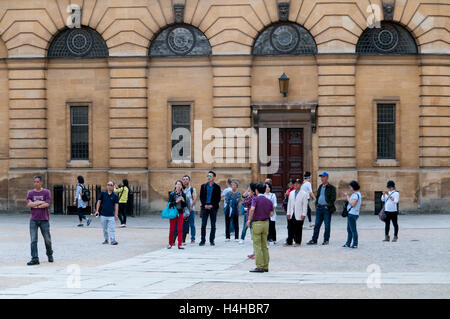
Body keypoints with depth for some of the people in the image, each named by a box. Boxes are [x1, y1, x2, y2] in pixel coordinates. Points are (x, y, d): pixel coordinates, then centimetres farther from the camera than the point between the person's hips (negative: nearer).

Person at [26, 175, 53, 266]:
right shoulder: (30, 193, 7)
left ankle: (50, 255, 28)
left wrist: (35, 205, -8)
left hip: (44, 219, -1)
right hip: (33, 220, 1)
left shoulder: (46, 192, 1)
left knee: (47, 239, 6)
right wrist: (40, 202, -11)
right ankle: (35, 259, -6)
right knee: (33, 240, -6)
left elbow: (47, 204, -11)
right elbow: (28, 204, -7)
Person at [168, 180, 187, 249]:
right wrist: (176, 201, -18)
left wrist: (183, 201, -14)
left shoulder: (183, 194, 4)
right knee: (172, 229, 5)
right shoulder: (172, 194, -2)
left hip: (180, 213, 1)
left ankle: (180, 244, 0)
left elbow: (185, 205, 5)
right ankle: (170, 244, 16)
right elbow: (169, 204, -6)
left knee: (180, 229, -2)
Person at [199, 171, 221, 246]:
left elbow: (218, 198, 0)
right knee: (203, 225, -2)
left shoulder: (217, 187, 3)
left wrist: (212, 205, -11)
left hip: (213, 207, -1)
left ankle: (212, 240, 8)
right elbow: (201, 197, 8)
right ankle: (203, 240, 4)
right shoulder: (203, 186, 9)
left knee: (213, 225, 1)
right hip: (205, 207, 1)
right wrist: (204, 205, -6)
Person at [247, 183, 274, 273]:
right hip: (266, 223, 6)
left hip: (256, 223, -6)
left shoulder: (255, 199, -8)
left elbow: (252, 209, -24)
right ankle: (265, 267, 13)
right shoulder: (269, 201, 9)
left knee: (257, 246, -3)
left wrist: (249, 220, -13)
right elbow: (271, 213, 5)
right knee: (264, 246, 12)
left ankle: (260, 267, -6)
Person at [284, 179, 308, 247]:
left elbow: (305, 205, -5)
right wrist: (288, 213, 8)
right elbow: (289, 204, 14)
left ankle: (298, 242, 11)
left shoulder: (304, 194, -2)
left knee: (298, 229, 1)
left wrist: (303, 215, -10)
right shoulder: (291, 193, 13)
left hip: (299, 215, -4)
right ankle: (289, 242, 9)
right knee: (290, 229, 4)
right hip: (291, 215, 4)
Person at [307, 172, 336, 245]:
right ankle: (314, 240, 6)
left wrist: (328, 206, -15)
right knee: (317, 225, 4)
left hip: (327, 208, -6)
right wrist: (316, 204, 10)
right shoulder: (320, 187, 16)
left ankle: (326, 240, 8)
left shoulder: (331, 187, -5)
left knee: (327, 225, 1)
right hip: (319, 208, 6)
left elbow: (333, 198, -10)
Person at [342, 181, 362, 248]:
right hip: (350, 213, 11)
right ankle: (348, 243, 20)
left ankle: (355, 244, -2)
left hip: (353, 214, -11)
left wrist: (347, 197, -16)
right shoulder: (355, 194, 17)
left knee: (353, 230, -6)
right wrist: (347, 196, 13)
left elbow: (353, 204, -23)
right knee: (349, 229, 14)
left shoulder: (356, 194, -15)